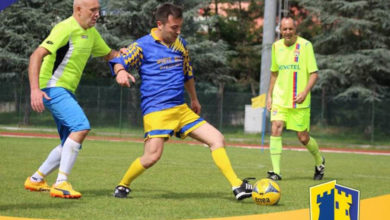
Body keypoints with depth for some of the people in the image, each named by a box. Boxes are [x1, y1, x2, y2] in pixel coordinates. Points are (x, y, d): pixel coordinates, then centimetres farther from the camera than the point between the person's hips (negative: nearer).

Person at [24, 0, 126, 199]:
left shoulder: (91, 33, 13)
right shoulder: (66, 29, -16)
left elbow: (109, 55, 28)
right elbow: (37, 55, -23)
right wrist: (35, 89, -34)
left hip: (67, 92, 10)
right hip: (53, 89, -10)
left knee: (72, 144, 9)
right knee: (81, 126, -26)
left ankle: (36, 179, 23)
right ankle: (61, 184, -27)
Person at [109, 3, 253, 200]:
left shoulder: (181, 44, 13)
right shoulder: (143, 45, -5)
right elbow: (118, 61, -10)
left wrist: (194, 100, 36)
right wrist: (121, 71, -34)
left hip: (181, 109, 6)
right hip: (156, 110, -6)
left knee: (217, 139, -2)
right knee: (152, 156, -20)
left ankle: (237, 186, 0)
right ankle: (122, 186, 5)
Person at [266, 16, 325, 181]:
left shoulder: (305, 45, -8)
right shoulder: (276, 46, 6)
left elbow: (314, 73, -9)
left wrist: (305, 92, -23)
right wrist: (269, 95, 15)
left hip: (299, 101, -3)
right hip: (280, 99, 3)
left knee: (303, 137, 3)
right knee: (276, 129, -15)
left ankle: (319, 162, 33)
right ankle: (276, 171, -14)